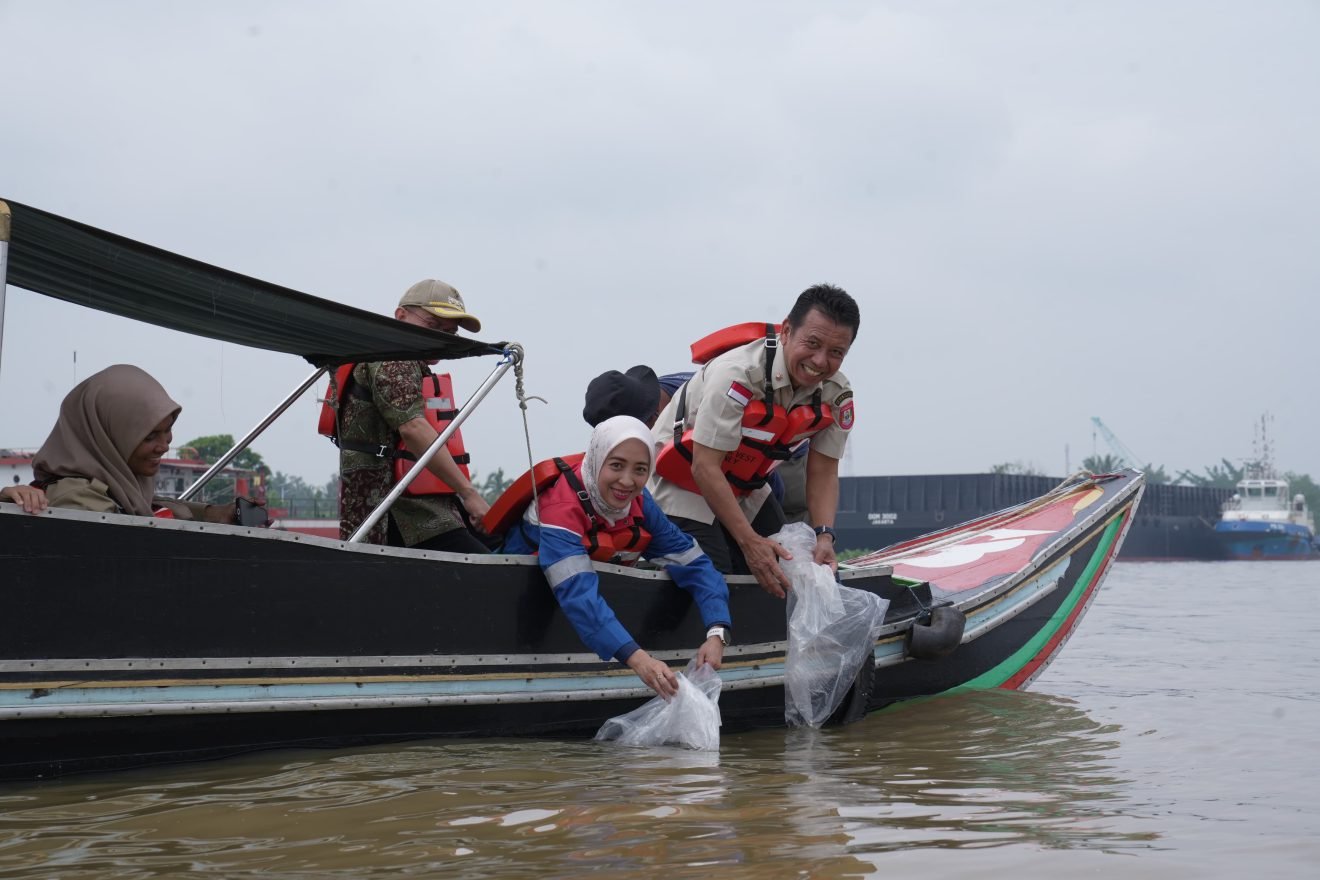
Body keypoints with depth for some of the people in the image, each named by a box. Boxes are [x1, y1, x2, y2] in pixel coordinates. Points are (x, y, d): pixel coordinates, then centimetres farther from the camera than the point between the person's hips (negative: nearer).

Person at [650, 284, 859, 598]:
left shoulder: (837, 395, -13)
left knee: (782, 574, 1)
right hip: (685, 481, -7)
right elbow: (705, 468, -32)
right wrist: (750, 541, -34)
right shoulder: (737, 374, -34)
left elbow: (823, 473, -6)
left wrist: (824, 536, -24)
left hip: (746, 489, 7)